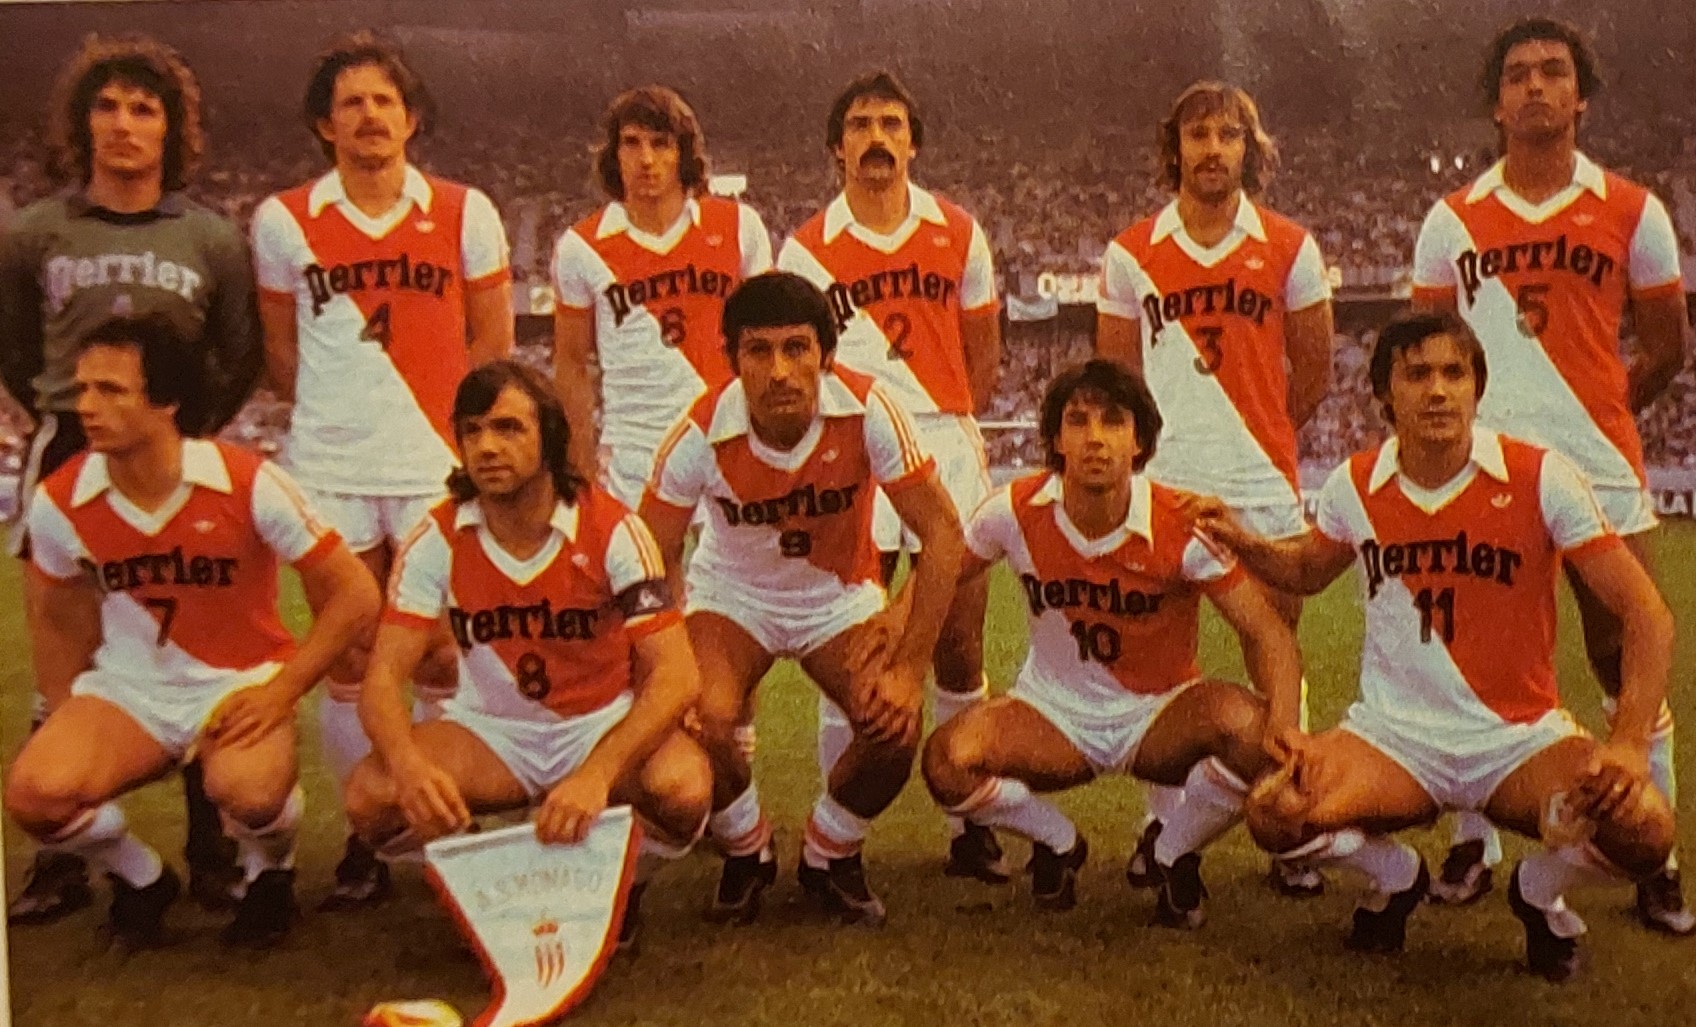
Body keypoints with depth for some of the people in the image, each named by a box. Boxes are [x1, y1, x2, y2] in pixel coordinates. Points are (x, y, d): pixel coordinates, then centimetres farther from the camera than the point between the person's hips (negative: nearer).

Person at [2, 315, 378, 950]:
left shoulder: (248, 485, -19)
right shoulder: (60, 503, -8)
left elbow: (355, 595, -14)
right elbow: (61, 622, 11)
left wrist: (282, 690, -19)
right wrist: (64, 729, 8)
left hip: (240, 680, -3)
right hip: (128, 684, 3)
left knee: (247, 791, -34)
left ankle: (271, 874, 5)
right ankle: (141, 879, 10)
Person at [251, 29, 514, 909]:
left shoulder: (464, 213, 3)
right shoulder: (283, 222, 4)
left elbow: (493, 344, 6)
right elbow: (281, 356, 12)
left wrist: (423, 414, 2)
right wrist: (343, 413, 6)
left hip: (437, 469, -1)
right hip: (329, 471, 1)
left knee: (441, 657, 0)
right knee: (348, 663, 5)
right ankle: (364, 838, 16)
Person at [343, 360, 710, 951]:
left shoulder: (610, 530, -18)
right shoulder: (437, 540, -11)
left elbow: (676, 674, -25)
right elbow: (385, 677, -15)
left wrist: (596, 774, -41)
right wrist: (409, 763, -38)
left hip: (606, 725, -2)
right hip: (491, 733, 2)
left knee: (683, 788, -33)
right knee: (372, 795, -24)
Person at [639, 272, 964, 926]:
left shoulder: (868, 412, -26)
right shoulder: (702, 434, -25)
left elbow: (942, 532, -21)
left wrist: (909, 669, -25)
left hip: (842, 597, 1)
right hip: (732, 595, 0)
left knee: (896, 723, -24)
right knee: (703, 718, -28)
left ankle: (830, 855, 9)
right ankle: (745, 850, 6)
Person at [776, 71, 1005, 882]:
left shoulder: (958, 235, 8)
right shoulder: (808, 250, 3)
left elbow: (981, 351, 15)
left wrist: (951, 423, 12)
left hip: (947, 450, 1)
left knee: (960, 646, 4)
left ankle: (971, 825, 16)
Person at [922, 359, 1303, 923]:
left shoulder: (1183, 526, -19)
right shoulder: (1015, 512, -14)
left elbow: (1268, 633, -20)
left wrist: (1285, 722, -39)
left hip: (1159, 714, -1)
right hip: (1054, 713, 1)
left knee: (1251, 730, -32)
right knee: (947, 761, -27)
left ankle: (1174, 858, 1)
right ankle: (1058, 844, 7)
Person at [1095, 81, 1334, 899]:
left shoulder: (1289, 249, 4)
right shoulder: (1131, 255, 4)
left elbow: (1313, 370, 11)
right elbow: (1114, 376, 10)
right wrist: (1173, 435, 8)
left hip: (1264, 487, 0)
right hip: (1162, 482, 0)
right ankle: (1162, 824, 18)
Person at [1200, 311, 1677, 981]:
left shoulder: (1541, 479, -10)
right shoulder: (1355, 486, -1)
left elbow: (1646, 614, -11)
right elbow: (1308, 571, 21)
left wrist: (1629, 743, -25)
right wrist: (1244, 543, -1)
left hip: (1521, 741, -1)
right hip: (1393, 737, 2)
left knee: (1643, 832, -30)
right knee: (1273, 816, -26)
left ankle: (1539, 892, 10)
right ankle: (1395, 877, 12)